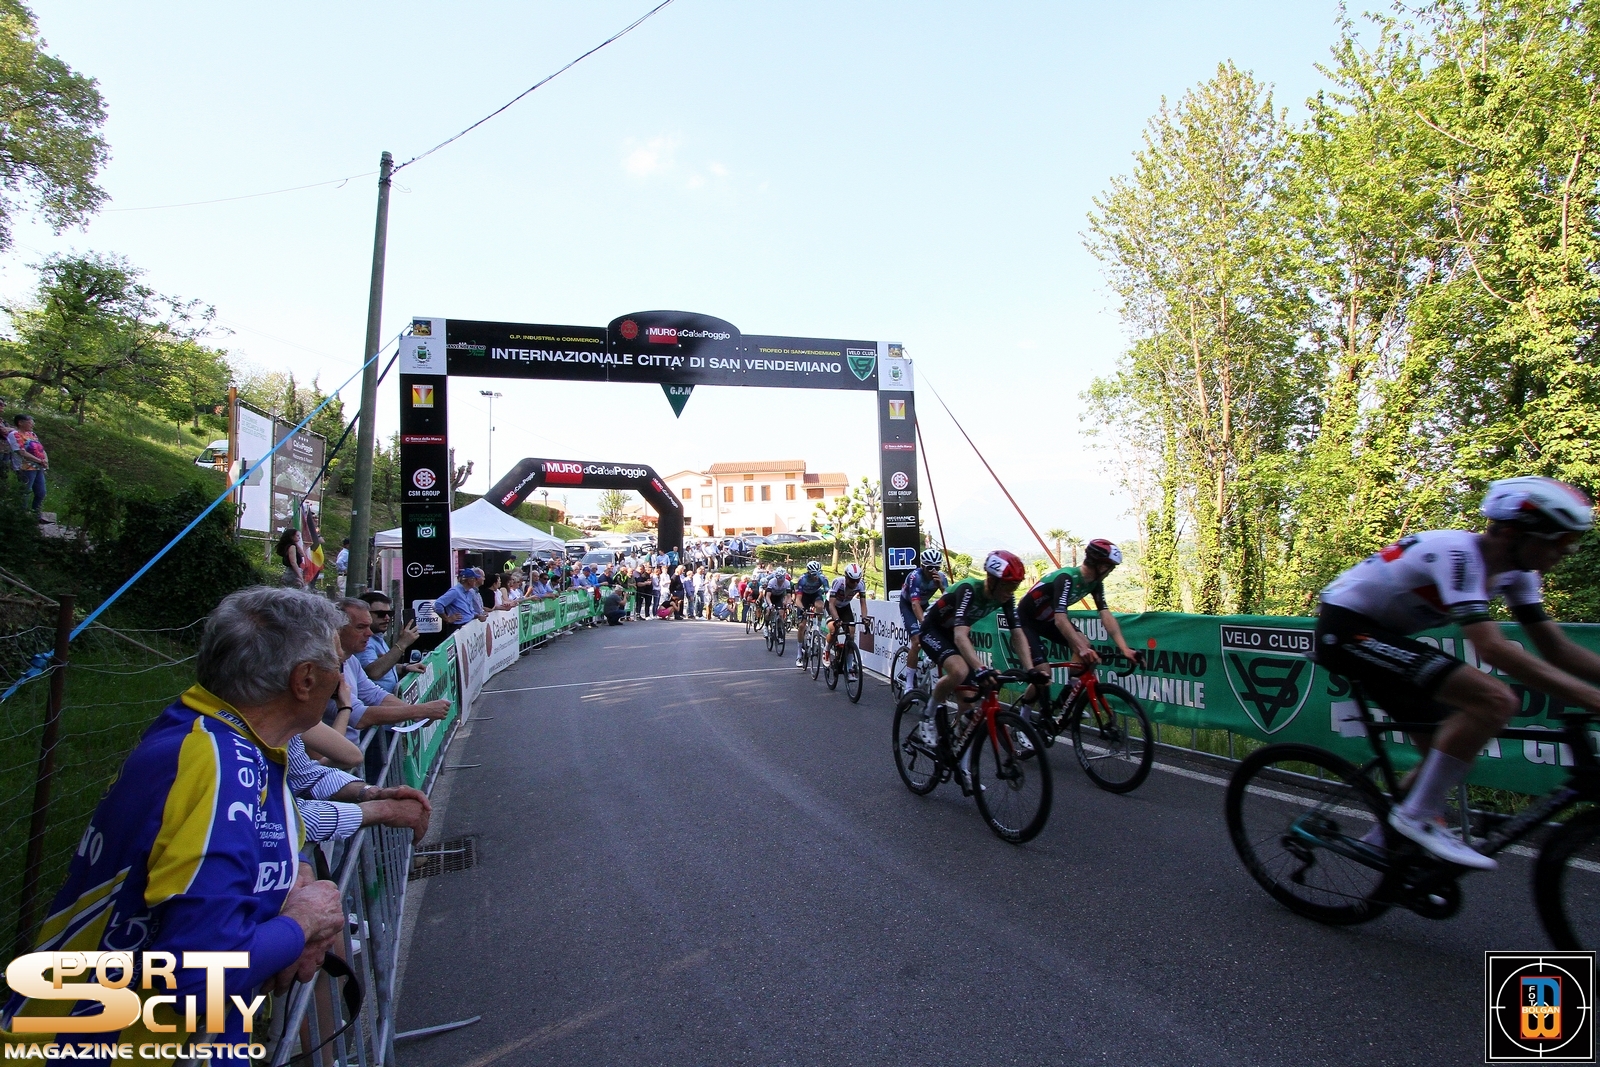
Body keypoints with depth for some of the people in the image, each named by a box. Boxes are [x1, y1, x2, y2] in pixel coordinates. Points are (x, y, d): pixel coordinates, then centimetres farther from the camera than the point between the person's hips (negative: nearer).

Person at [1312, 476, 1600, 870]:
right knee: (1495, 700, -22)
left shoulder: (1516, 572, 5)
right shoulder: (1458, 554, -24)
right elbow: (1494, 650, -32)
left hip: (1378, 633, 10)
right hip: (1345, 628, -10)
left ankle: (1388, 838, 26)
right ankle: (1417, 816, -12)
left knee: (1450, 746, 11)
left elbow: (1558, 651, 6)